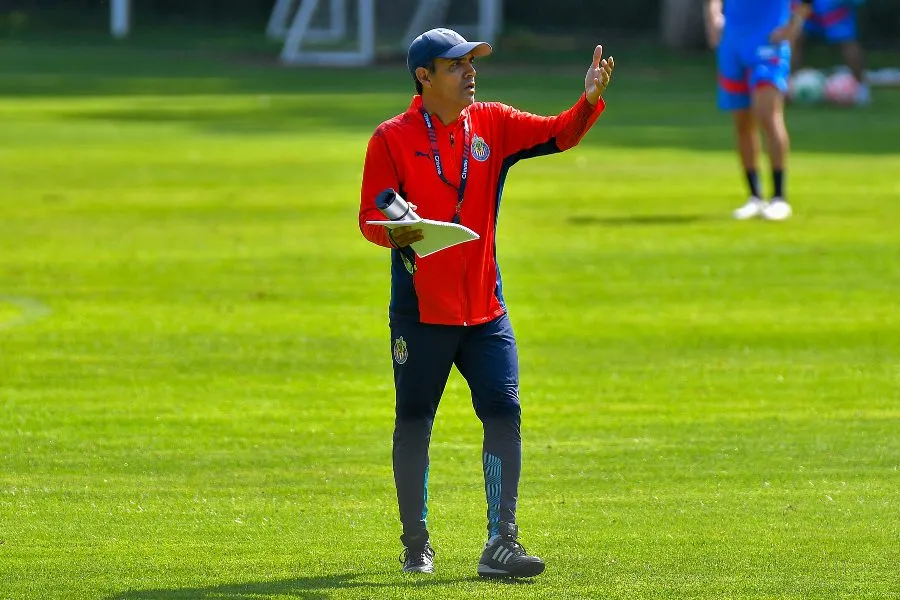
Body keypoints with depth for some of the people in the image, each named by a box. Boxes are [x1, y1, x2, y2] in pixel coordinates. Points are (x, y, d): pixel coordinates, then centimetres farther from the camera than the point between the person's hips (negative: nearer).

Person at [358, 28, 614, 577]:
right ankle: (416, 544, 21)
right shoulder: (392, 139, -5)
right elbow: (370, 216, -7)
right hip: (420, 311, -3)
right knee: (413, 424, 5)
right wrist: (393, 232, -30)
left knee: (504, 413, -8)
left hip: (485, 310, 3)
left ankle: (501, 545, -6)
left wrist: (590, 101, -23)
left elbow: (559, 135, -4)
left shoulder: (493, 125, 6)